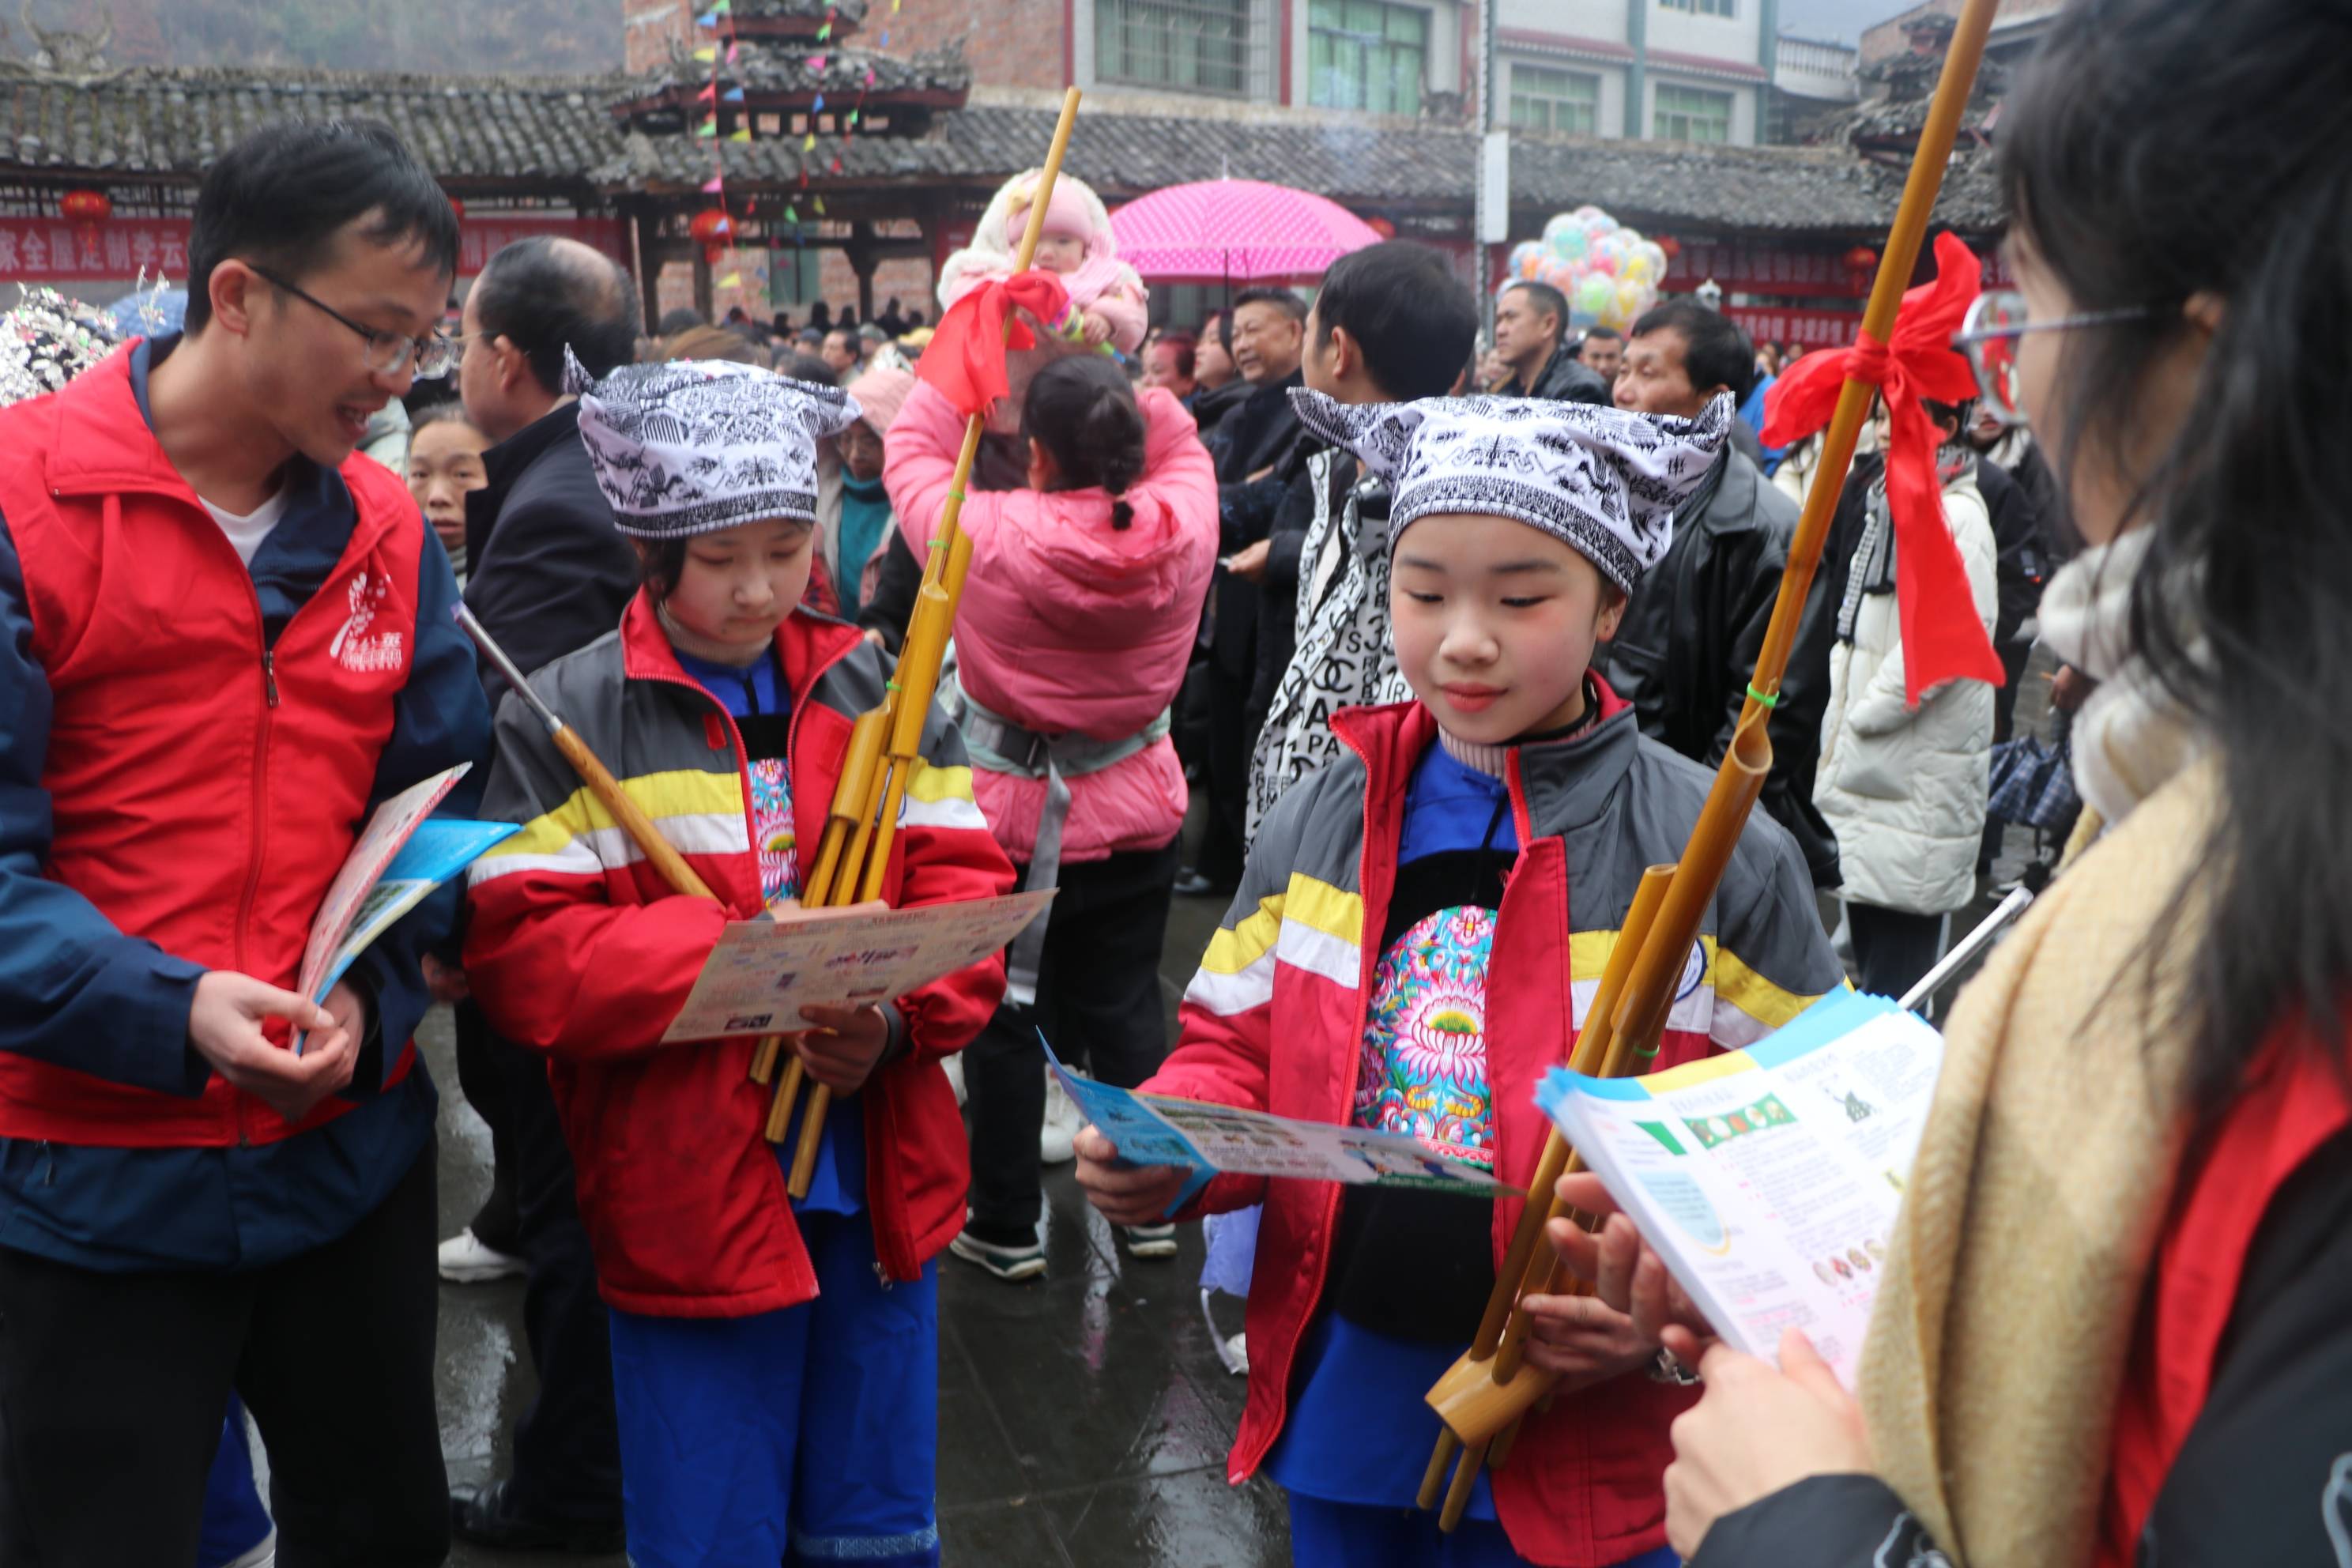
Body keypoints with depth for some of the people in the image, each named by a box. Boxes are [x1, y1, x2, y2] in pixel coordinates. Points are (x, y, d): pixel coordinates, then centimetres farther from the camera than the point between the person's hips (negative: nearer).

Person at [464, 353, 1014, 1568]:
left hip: (879, 1184, 4)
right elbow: (518, 956, -12)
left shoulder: (875, 691, 5)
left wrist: (893, 1014, -16)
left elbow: (965, 879, 3)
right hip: (689, 1206, -3)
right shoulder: (567, 718, -6)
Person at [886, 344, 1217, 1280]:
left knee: (1005, 1018, 10)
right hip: (1137, 809, 3)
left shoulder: (987, 535, -21)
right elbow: (1179, 440, 10)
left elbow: (912, 451, -2)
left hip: (1010, 816, -3)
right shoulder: (1180, 530, -13)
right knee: (1126, 1003, 15)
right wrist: (1108, 381, 6)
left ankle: (1005, 1228, 19)